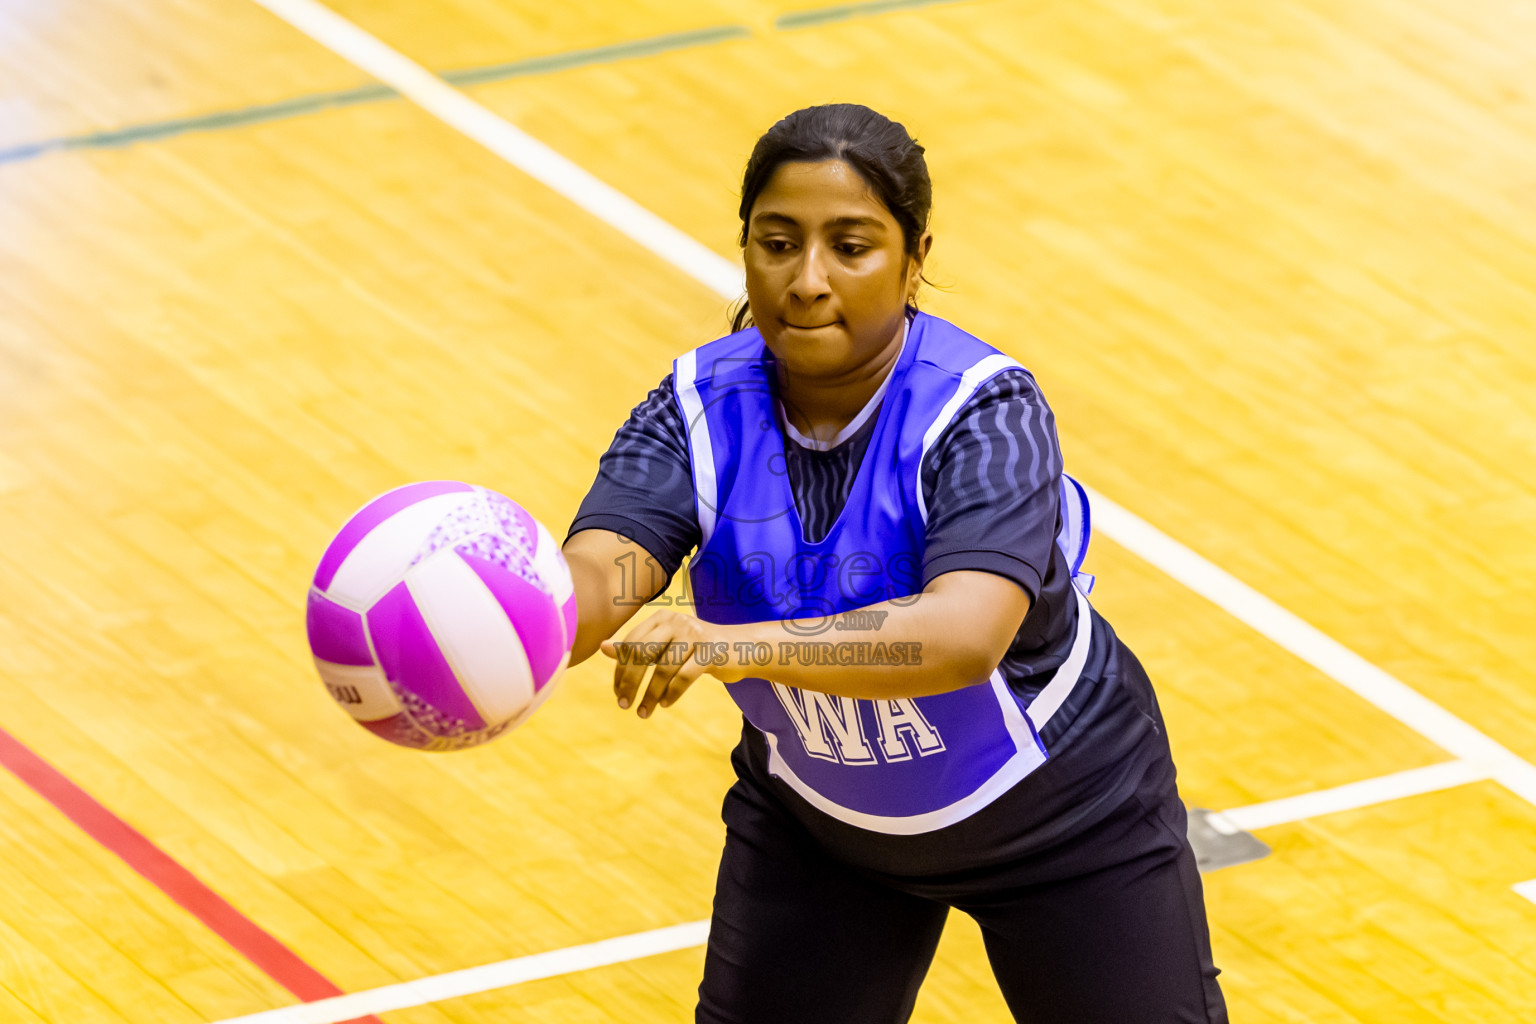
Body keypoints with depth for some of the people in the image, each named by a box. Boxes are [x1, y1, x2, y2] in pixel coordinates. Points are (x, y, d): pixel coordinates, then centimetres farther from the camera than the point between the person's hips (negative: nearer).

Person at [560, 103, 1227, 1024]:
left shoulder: (984, 412, -30)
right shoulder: (701, 408, -18)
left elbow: (967, 635, -47)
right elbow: (597, 574, -34)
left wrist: (736, 647, -62)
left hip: (1055, 808, -3)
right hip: (816, 821, 3)